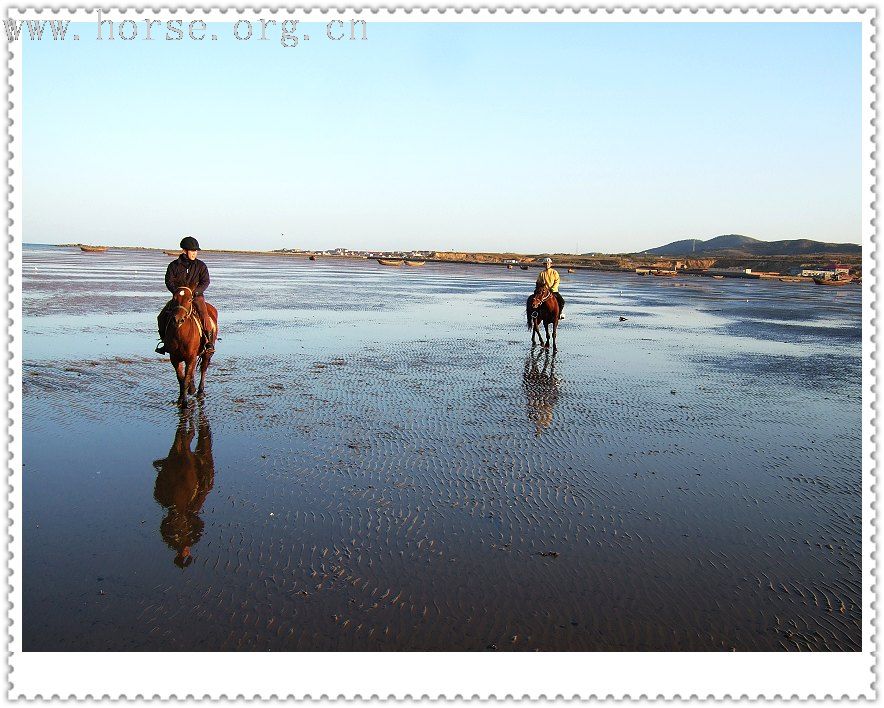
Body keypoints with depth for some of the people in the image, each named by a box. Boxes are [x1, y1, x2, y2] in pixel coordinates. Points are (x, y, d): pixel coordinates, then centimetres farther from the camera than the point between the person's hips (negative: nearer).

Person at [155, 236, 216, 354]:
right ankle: (165, 341, 9)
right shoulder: (174, 265, 3)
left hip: (196, 296, -2)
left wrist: (195, 291, -16)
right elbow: (169, 281, 0)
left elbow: (205, 282, -1)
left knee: (205, 317, -25)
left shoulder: (201, 266, 3)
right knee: (162, 317, -8)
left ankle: (210, 342, -15)